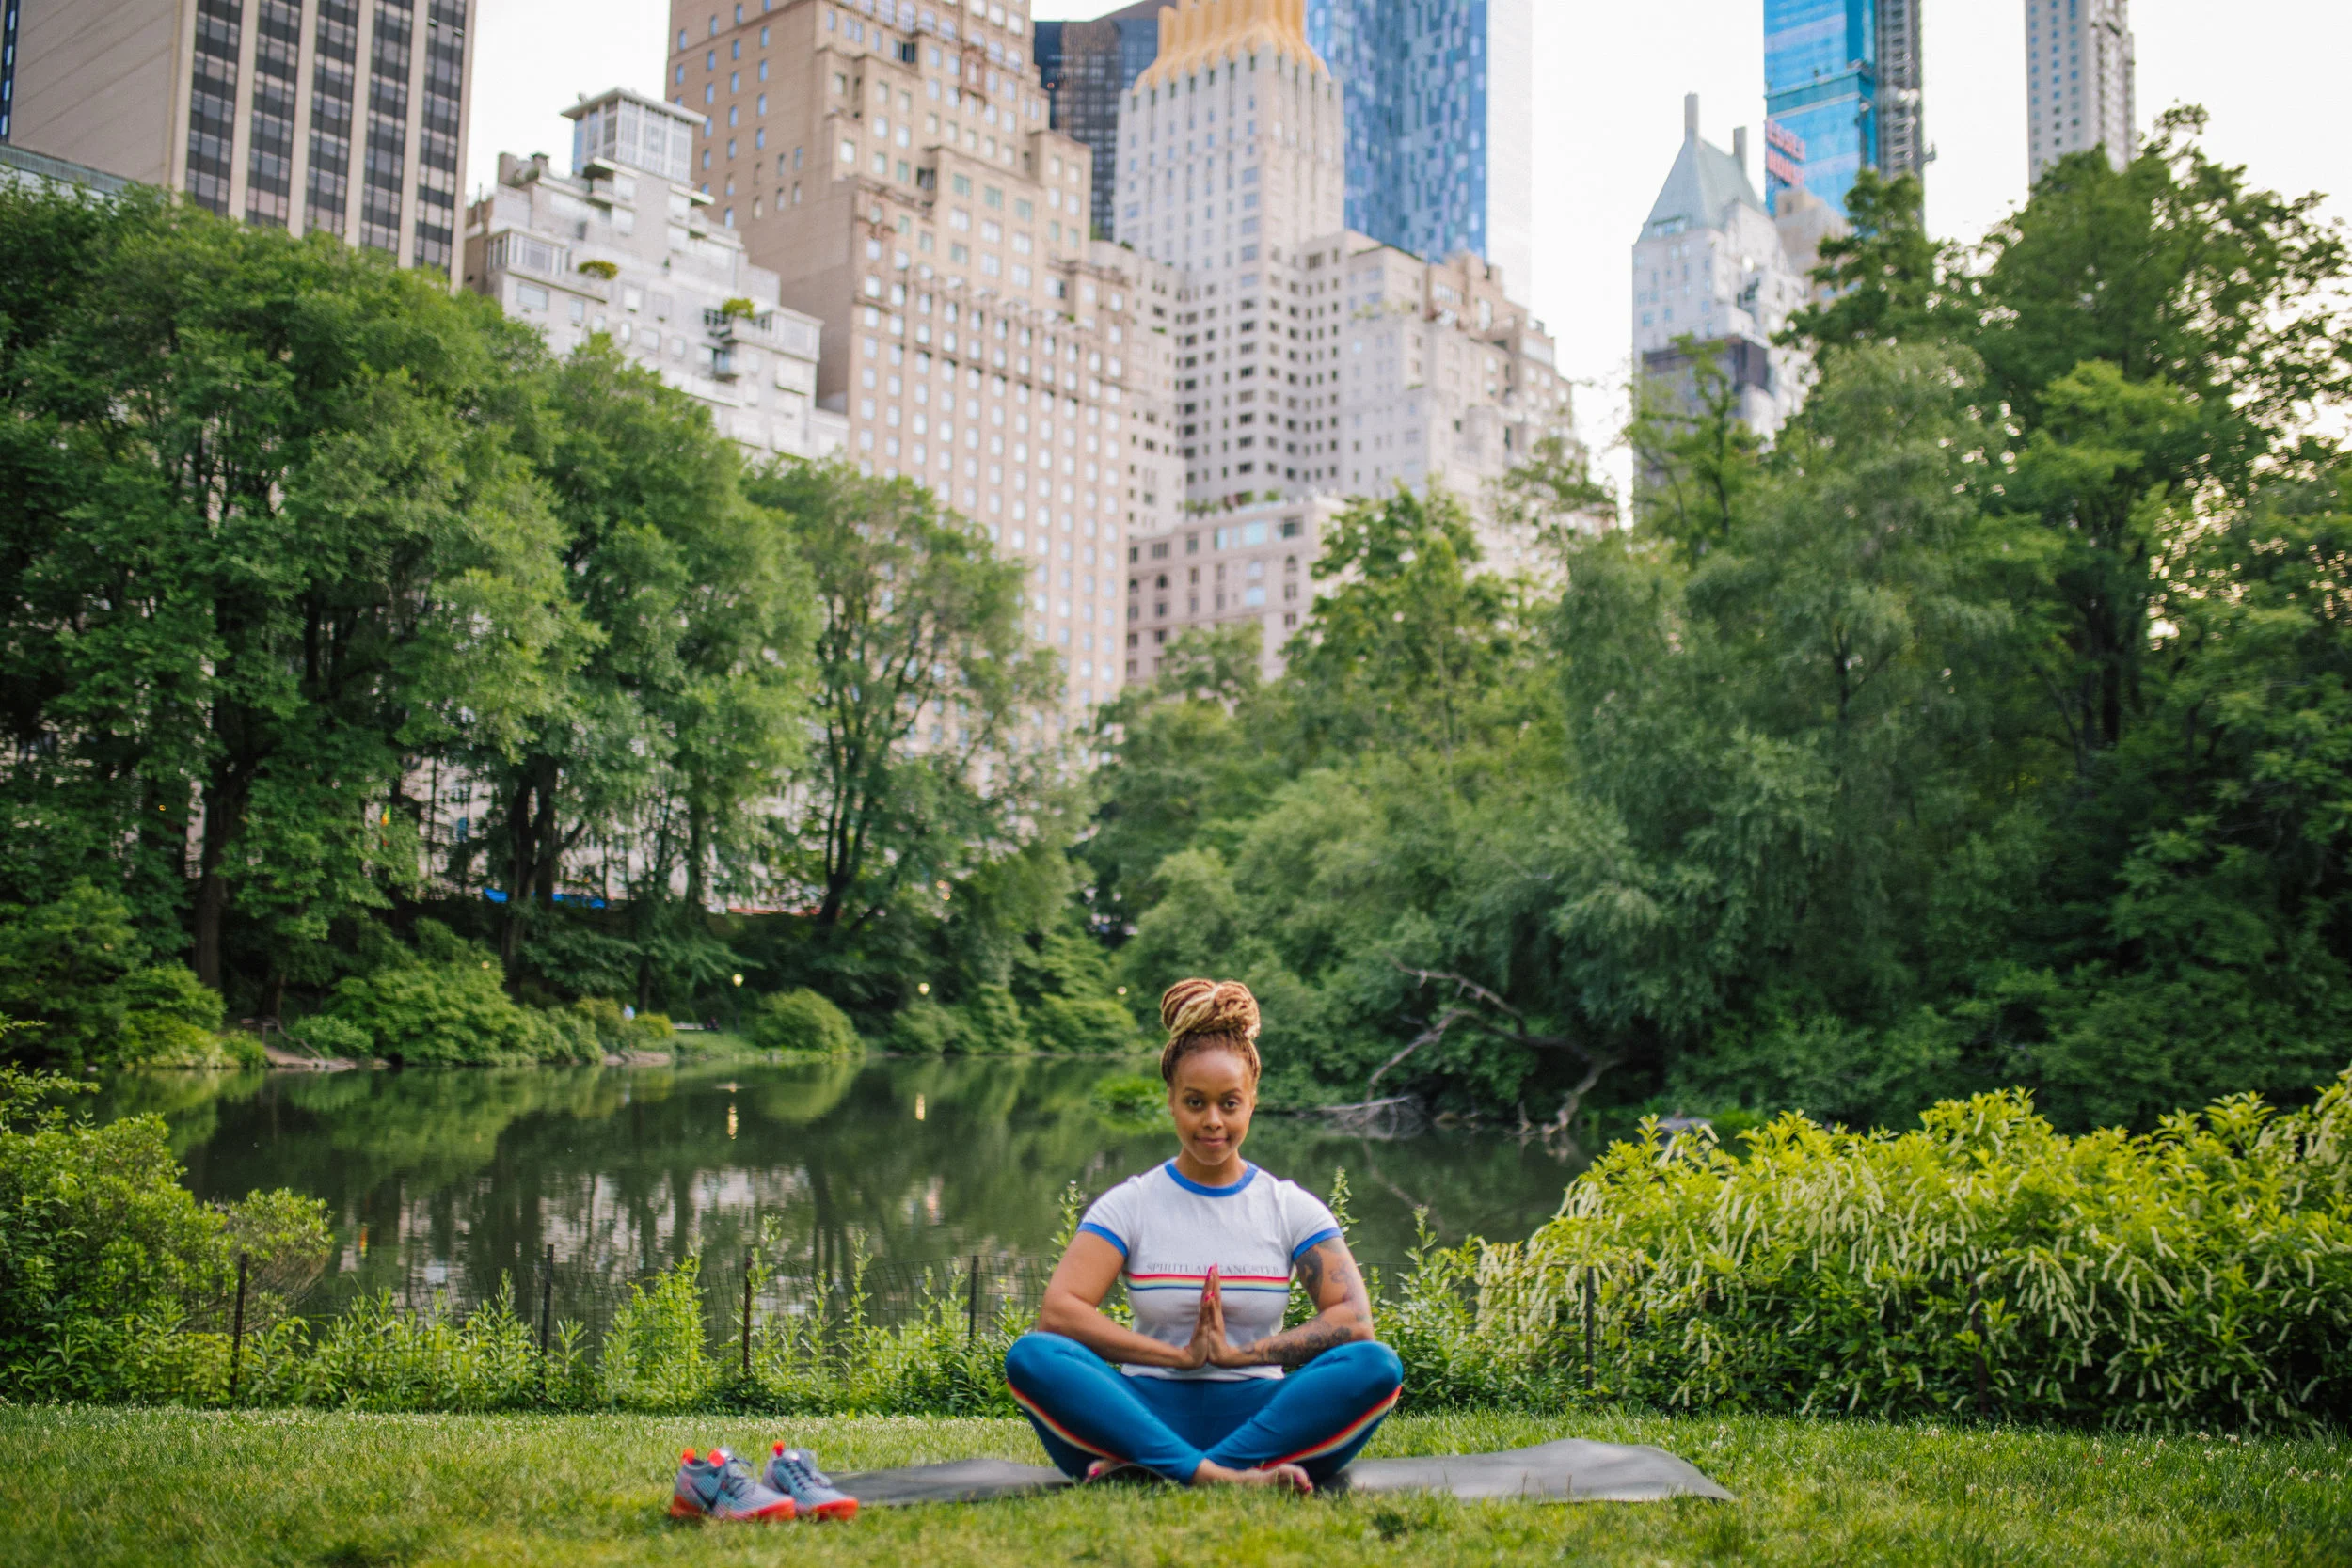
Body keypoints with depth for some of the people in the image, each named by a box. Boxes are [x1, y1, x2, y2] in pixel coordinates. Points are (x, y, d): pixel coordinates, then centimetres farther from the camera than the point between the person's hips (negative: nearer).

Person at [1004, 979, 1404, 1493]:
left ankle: (1148, 1467, -36)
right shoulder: (1129, 1205, 6)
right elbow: (1057, 1311, -9)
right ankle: (1227, 1476, -42)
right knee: (1031, 1357, -28)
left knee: (1377, 1366, -28)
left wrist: (1237, 1353, -15)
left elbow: (1354, 1319, -5)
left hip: (1257, 1414, 1)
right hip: (1149, 1412, -1)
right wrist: (1182, 1356, -15)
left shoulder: (1293, 1208, 9)